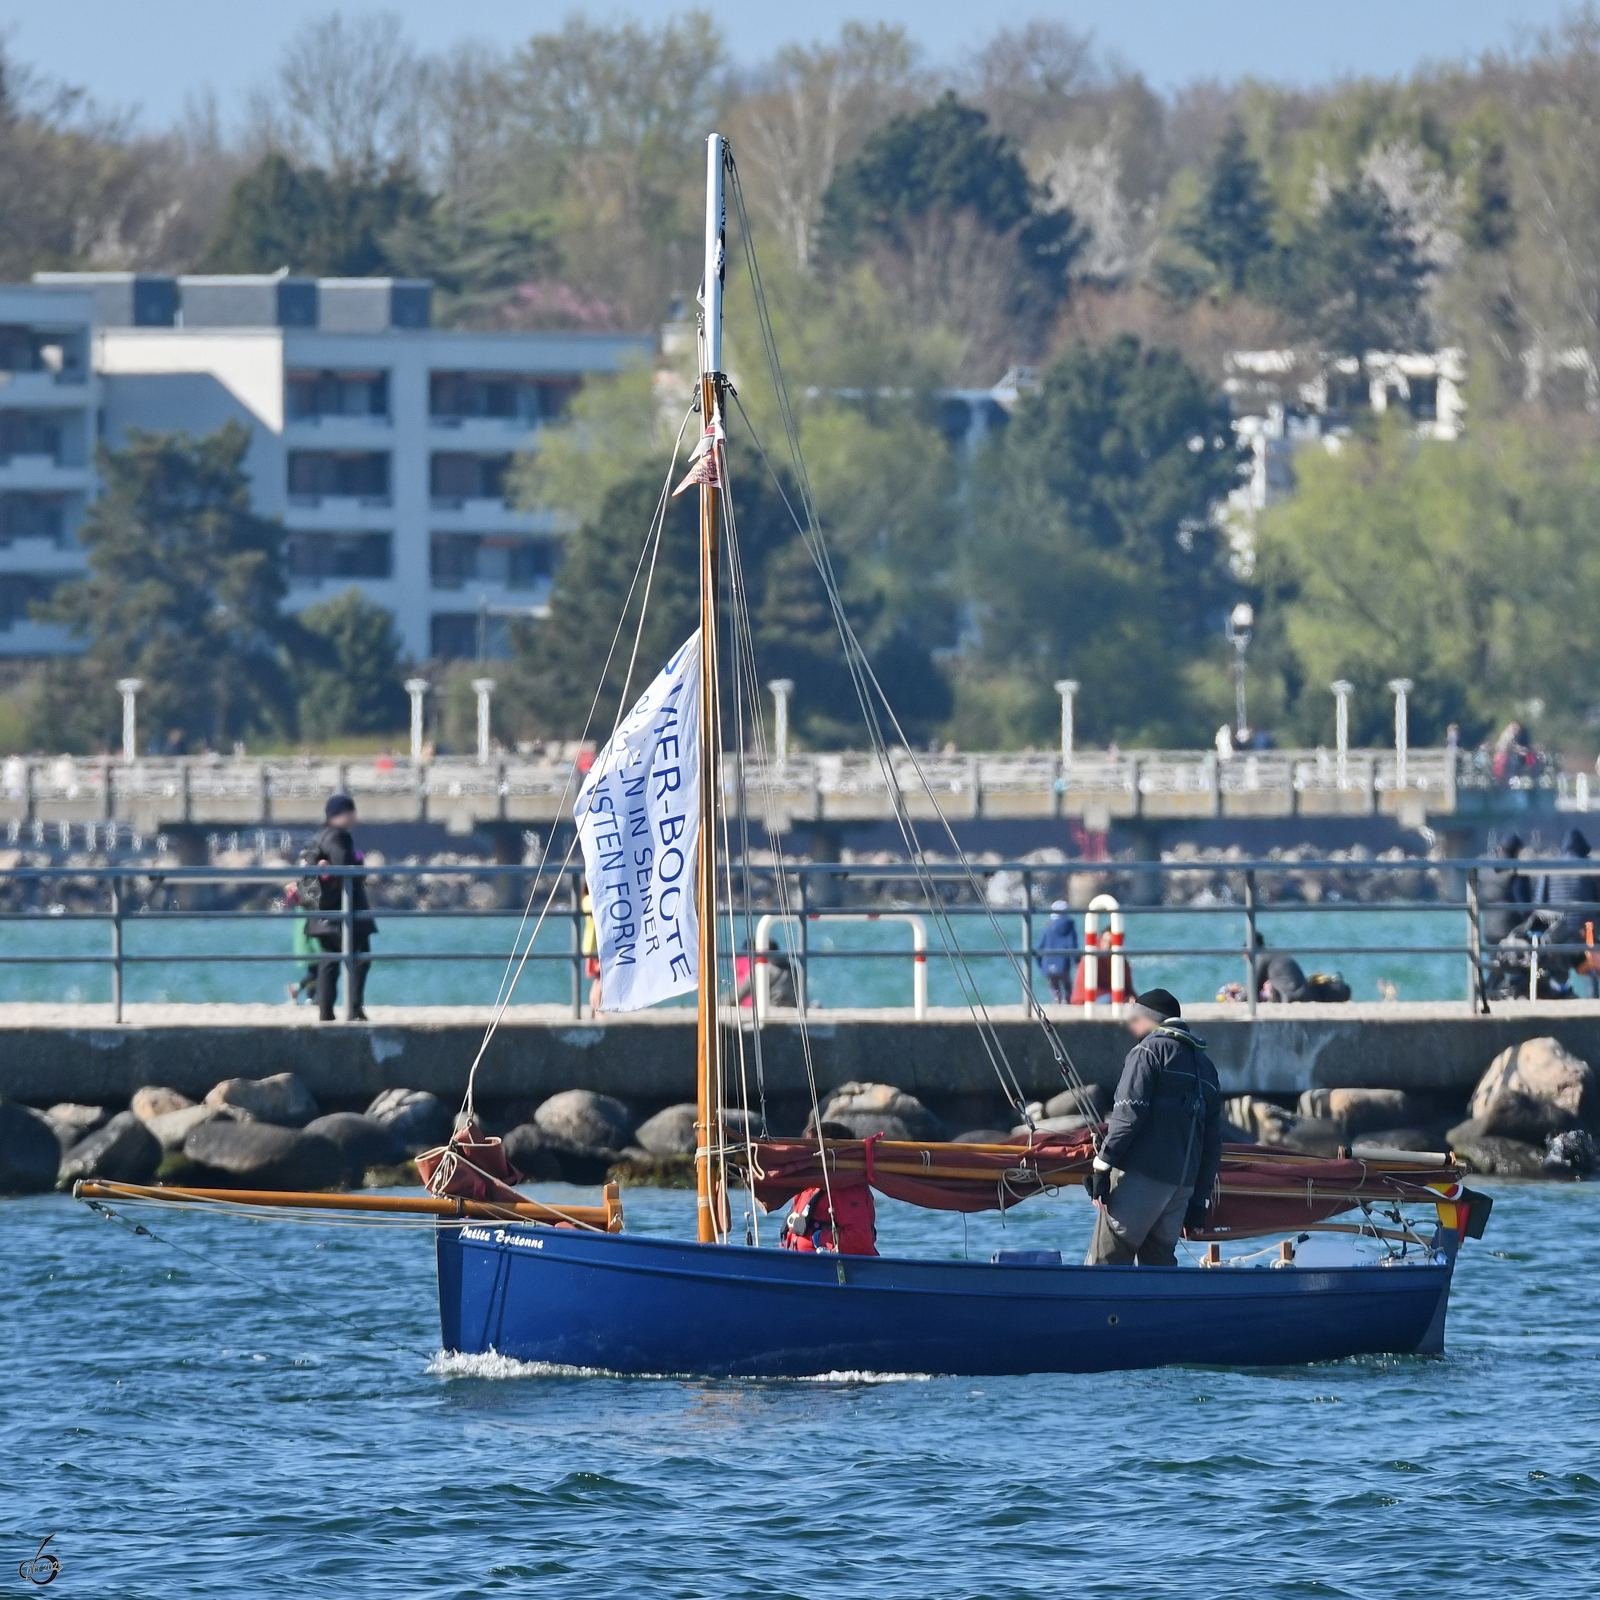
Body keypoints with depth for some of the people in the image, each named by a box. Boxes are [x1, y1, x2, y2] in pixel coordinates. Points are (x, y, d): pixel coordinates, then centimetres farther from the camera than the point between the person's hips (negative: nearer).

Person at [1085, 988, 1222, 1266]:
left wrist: (1102, 1164, -12)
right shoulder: (1205, 1066, 23)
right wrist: (1201, 1198, 22)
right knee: (1159, 1259, 11)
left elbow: (1129, 1114, -12)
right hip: (1183, 1182, 8)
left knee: (1106, 1259, -9)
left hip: (1141, 1173, -8)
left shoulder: (1149, 1052, -1)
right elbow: (1212, 1141, 22)